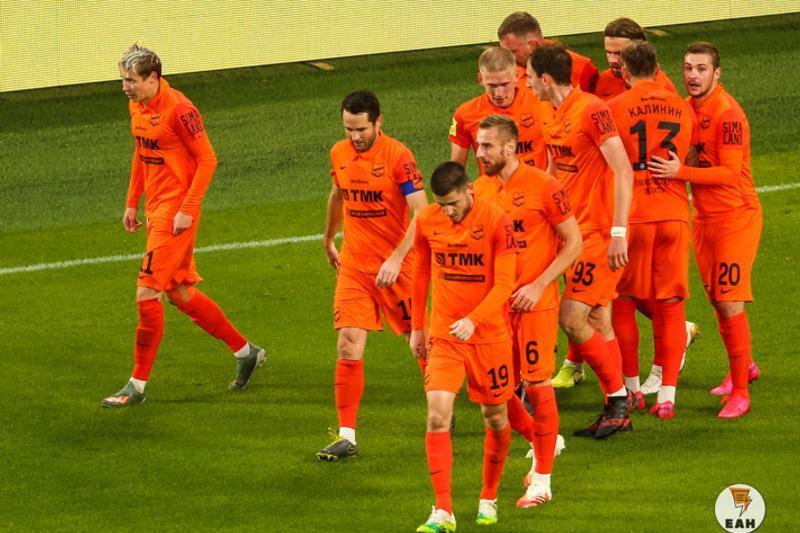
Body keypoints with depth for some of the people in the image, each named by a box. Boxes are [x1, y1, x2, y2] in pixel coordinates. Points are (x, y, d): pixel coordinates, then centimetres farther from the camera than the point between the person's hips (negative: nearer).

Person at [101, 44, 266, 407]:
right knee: (180, 292, 15)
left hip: (176, 213, -9)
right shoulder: (136, 106, 8)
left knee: (147, 294, -10)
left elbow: (207, 159, -17)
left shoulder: (178, 109, -19)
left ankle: (138, 384, -3)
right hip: (155, 209, 9)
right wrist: (132, 203, 19)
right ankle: (245, 351, 29)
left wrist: (187, 210, -20)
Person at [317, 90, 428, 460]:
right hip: (353, 265, 4)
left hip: (395, 267, -4)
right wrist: (328, 240, 35)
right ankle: (346, 435, -5)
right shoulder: (339, 154, 3)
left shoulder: (397, 156, -15)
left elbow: (421, 213, -19)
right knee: (348, 347, -7)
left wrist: (396, 259, -26)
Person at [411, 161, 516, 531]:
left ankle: (489, 499, 33)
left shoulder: (496, 221, -14)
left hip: (489, 334, -2)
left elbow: (504, 283, -17)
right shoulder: (427, 221, -2)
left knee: (495, 418, 10)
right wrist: (417, 326, 16)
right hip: (443, 334, 2)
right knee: (437, 415, -14)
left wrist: (472, 320, -31)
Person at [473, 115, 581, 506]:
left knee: (537, 385, -3)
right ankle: (542, 441, 33)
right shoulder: (480, 191, 7)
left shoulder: (542, 187, -10)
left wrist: (538, 286, -14)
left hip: (535, 303, -6)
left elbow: (573, 242, -7)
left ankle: (542, 480, 5)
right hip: (495, 304, 6)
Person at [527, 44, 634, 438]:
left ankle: (618, 397, 1)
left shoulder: (591, 111, -17)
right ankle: (618, 411, 15)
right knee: (597, 323, 10)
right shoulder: (556, 117, 11)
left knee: (571, 318, -12)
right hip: (578, 230, 9)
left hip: (600, 234, -9)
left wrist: (618, 233, -23)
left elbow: (623, 171, -20)